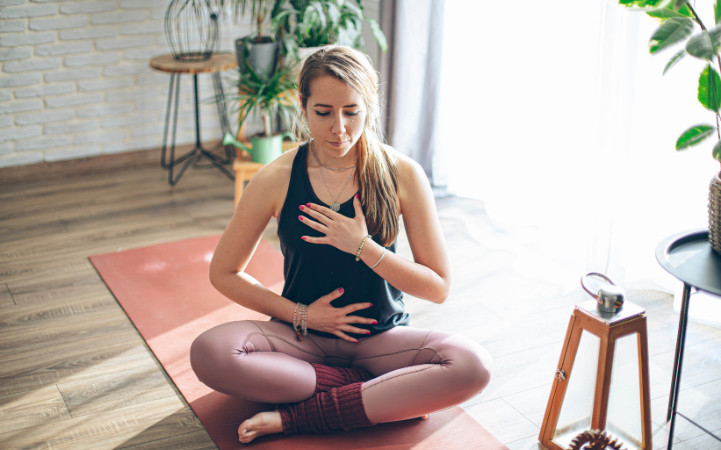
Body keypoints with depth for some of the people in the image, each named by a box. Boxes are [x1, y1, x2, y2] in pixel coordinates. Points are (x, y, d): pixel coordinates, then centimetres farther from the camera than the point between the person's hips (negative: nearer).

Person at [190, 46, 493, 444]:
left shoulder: (402, 174, -8)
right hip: (302, 337, 0)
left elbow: (438, 288, -7)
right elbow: (224, 274, 2)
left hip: (381, 337, 0)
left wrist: (363, 247, -19)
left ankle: (294, 416, -21)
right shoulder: (276, 180, -8)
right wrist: (299, 314, -8)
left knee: (472, 366, -29)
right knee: (209, 352, -29)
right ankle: (386, 393, -18)